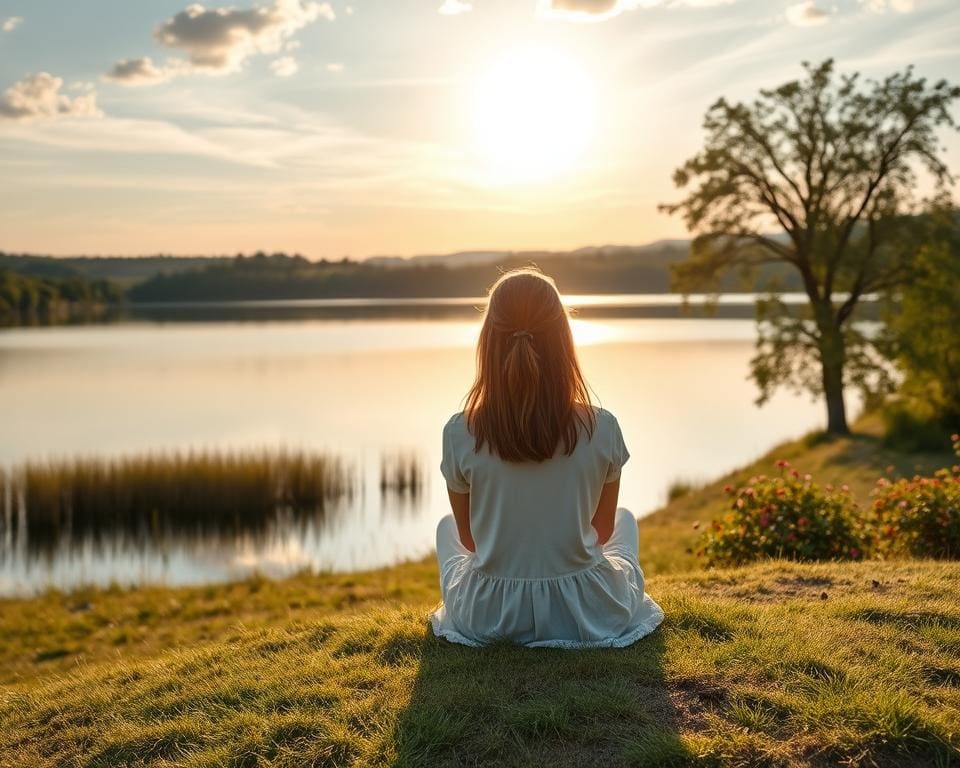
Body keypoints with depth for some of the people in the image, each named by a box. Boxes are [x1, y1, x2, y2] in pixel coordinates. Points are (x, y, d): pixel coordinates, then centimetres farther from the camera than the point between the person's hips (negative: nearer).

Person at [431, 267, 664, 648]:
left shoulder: (460, 433, -16)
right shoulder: (602, 429, -16)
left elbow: (469, 539, 0)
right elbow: (602, 530, 1)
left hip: (487, 618, 0)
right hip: (587, 616, 1)